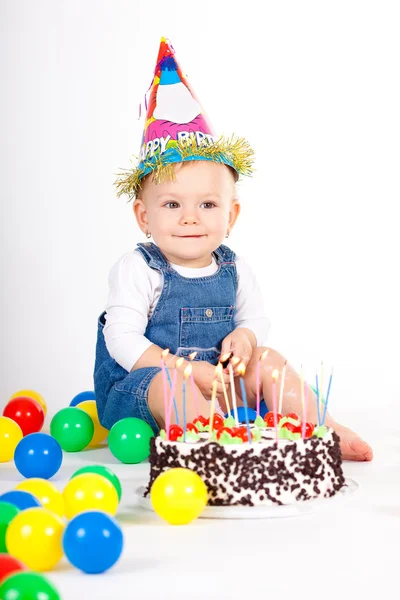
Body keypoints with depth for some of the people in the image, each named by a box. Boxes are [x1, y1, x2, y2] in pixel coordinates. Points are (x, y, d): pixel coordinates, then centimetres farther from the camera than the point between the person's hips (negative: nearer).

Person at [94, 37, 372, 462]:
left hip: (218, 383, 5)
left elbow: (256, 319, 14)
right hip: (136, 392, -5)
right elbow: (122, 340, -18)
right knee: (171, 382, -35)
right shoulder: (136, 270, -12)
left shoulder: (234, 271, 4)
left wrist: (245, 337, -13)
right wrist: (189, 369, -26)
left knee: (268, 360, -9)